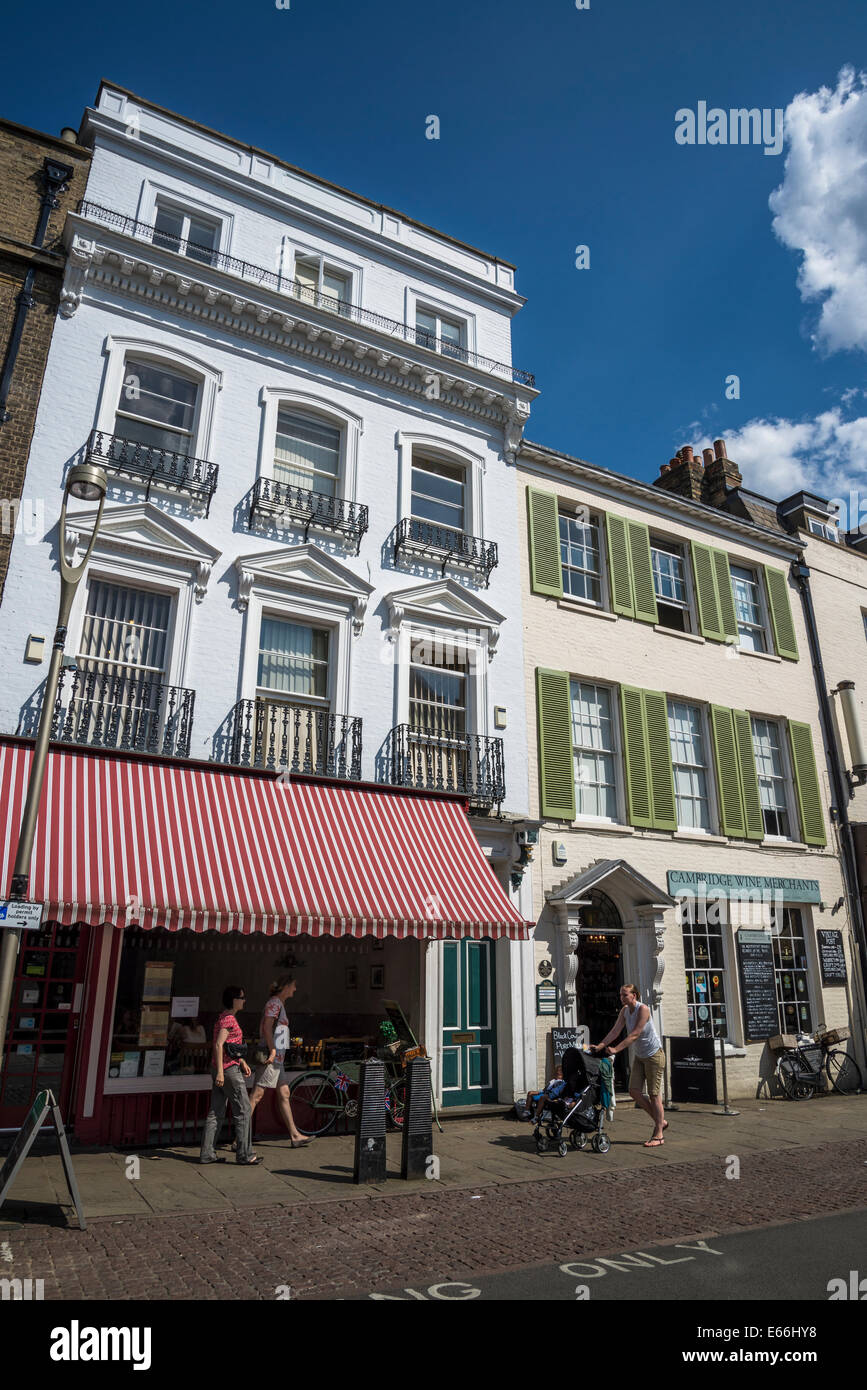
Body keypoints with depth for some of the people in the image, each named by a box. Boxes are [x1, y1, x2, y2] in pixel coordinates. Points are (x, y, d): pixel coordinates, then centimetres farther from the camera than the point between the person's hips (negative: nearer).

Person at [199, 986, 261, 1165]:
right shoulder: (228, 1019, -15)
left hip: (222, 1070, 10)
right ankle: (244, 1155, 4)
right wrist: (220, 1072, -24)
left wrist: (242, 1062, 23)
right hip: (229, 1070, -10)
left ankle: (207, 1154, 14)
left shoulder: (224, 1017, 16)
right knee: (243, 1110, -2)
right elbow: (218, 1045, -22)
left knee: (216, 1113, 11)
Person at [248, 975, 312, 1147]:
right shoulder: (274, 1002, -10)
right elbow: (267, 1027, -19)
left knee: (284, 1094, 10)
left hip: (277, 1057, 10)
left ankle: (295, 1136, 14)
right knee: (257, 1095, -9)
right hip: (272, 1055, -10)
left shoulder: (280, 1004, 19)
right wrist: (272, 1050, -23)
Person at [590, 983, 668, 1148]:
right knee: (634, 1091, 2)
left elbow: (635, 1034, -27)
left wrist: (616, 1049, -31)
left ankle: (658, 1136, 5)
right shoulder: (625, 1010, -1)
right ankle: (660, 1121, 19)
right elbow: (615, 1031, -5)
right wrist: (600, 1046, -17)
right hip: (639, 1055, 7)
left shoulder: (643, 1009, -22)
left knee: (654, 1094, -4)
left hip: (654, 1054, -7)